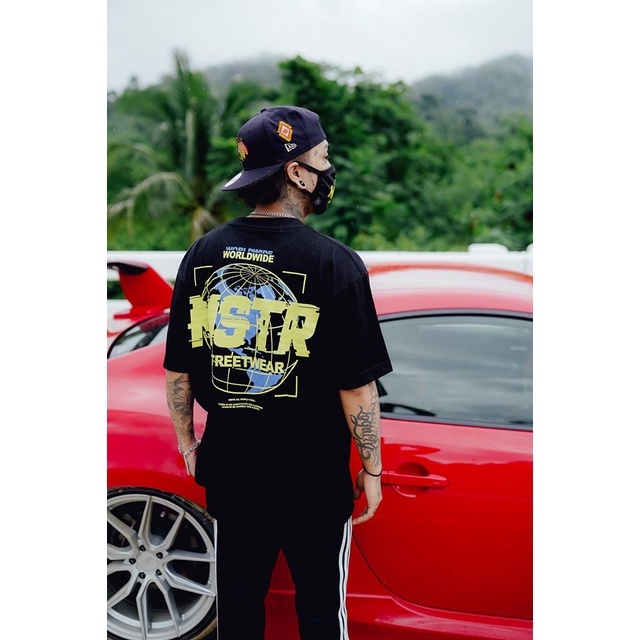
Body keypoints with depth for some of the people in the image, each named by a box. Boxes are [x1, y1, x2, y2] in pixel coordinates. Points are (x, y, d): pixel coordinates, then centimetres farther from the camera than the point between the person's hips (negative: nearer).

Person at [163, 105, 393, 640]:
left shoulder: (204, 253, -2)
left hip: (231, 470, 4)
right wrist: (371, 470, -4)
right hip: (314, 477, -4)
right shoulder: (335, 262, -17)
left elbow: (178, 370, 3)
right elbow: (358, 387, -16)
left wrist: (188, 443, 16)